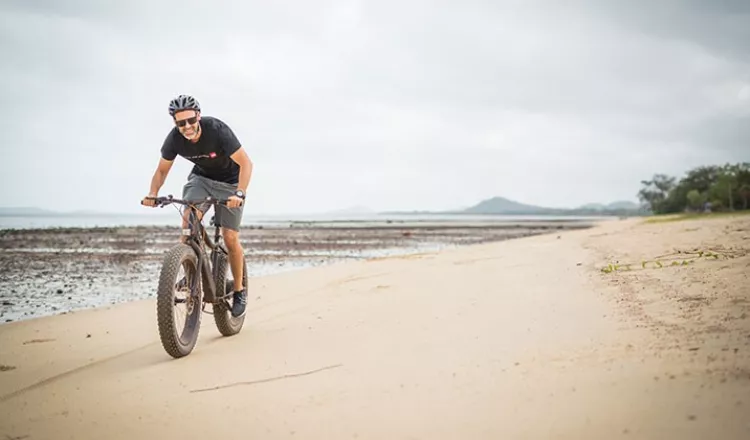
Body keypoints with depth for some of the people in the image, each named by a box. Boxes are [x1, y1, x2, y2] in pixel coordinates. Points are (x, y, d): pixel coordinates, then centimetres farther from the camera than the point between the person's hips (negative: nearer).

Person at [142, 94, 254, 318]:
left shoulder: (217, 130, -32)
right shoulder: (174, 138, -20)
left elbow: (246, 163, -30)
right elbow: (162, 169, -6)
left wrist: (239, 193, -44)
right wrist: (153, 193, -25)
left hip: (229, 182, -3)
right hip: (201, 177, 3)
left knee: (230, 238, -7)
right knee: (188, 219, -24)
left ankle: (239, 291, 12)